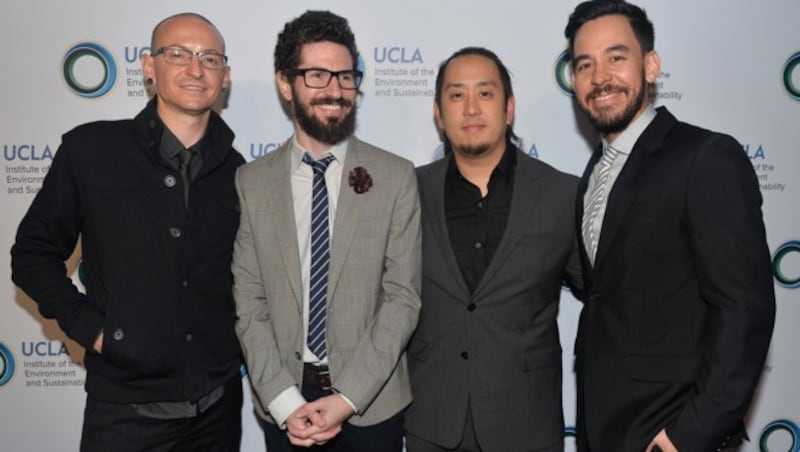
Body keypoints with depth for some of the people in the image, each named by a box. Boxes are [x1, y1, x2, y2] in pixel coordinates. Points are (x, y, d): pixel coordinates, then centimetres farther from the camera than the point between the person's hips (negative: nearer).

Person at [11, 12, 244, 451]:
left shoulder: (236, 172, 2)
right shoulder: (89, 149, -5)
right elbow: (34, 253, 2)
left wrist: (241, 341, 3)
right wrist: (88, 326, -7)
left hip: (219, 403, 3)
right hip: (126, 407, -2)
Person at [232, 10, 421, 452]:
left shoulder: (396, 177, -4)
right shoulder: (251, 182, -1)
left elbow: (402, 297, -8)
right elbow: (249, 304, -3)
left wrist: (347, 397, -14)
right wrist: (285, 401, -12)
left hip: (372, 401, -1)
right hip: (283, 404, 1)